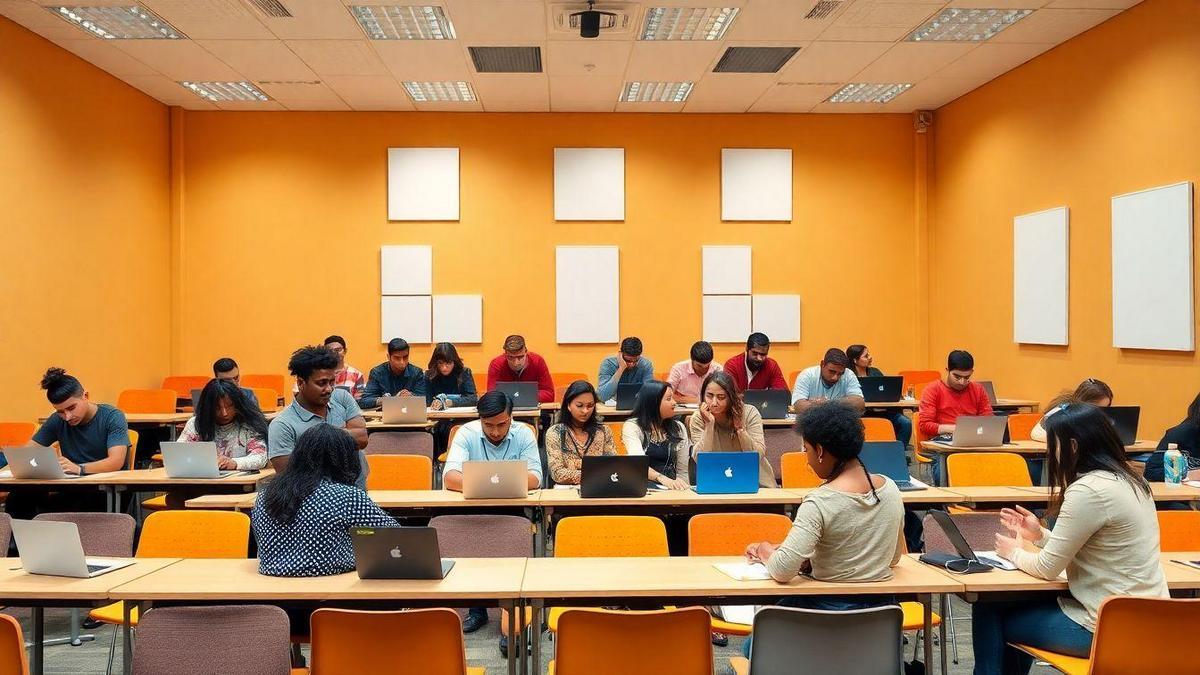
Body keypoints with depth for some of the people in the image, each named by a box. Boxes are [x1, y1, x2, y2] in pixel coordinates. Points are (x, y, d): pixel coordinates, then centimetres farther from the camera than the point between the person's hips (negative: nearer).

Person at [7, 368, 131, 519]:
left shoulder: (112, 417, -6)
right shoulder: (57, 421, 9)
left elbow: (116, 462, -19)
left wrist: (79, 469, -37)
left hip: (109, 489, -4)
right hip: (70, 492, 4)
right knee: (19, 495, -20)